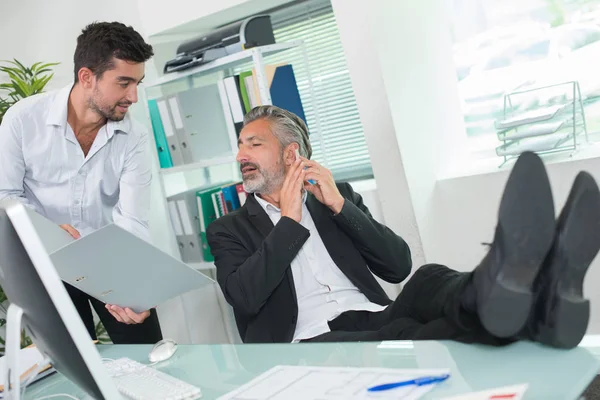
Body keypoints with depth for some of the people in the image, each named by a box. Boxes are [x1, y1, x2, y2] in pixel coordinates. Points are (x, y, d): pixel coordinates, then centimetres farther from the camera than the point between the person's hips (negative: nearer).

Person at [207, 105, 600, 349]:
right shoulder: (230, 229, 15)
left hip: (376, 321, 3)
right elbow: (245, 298, -5)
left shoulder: (337, 195, 19)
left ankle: (538, 307, -61)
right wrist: (289, 220, -4)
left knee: (428, 280, -30)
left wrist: (338, 205, -2)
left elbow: (398, 265, 7)